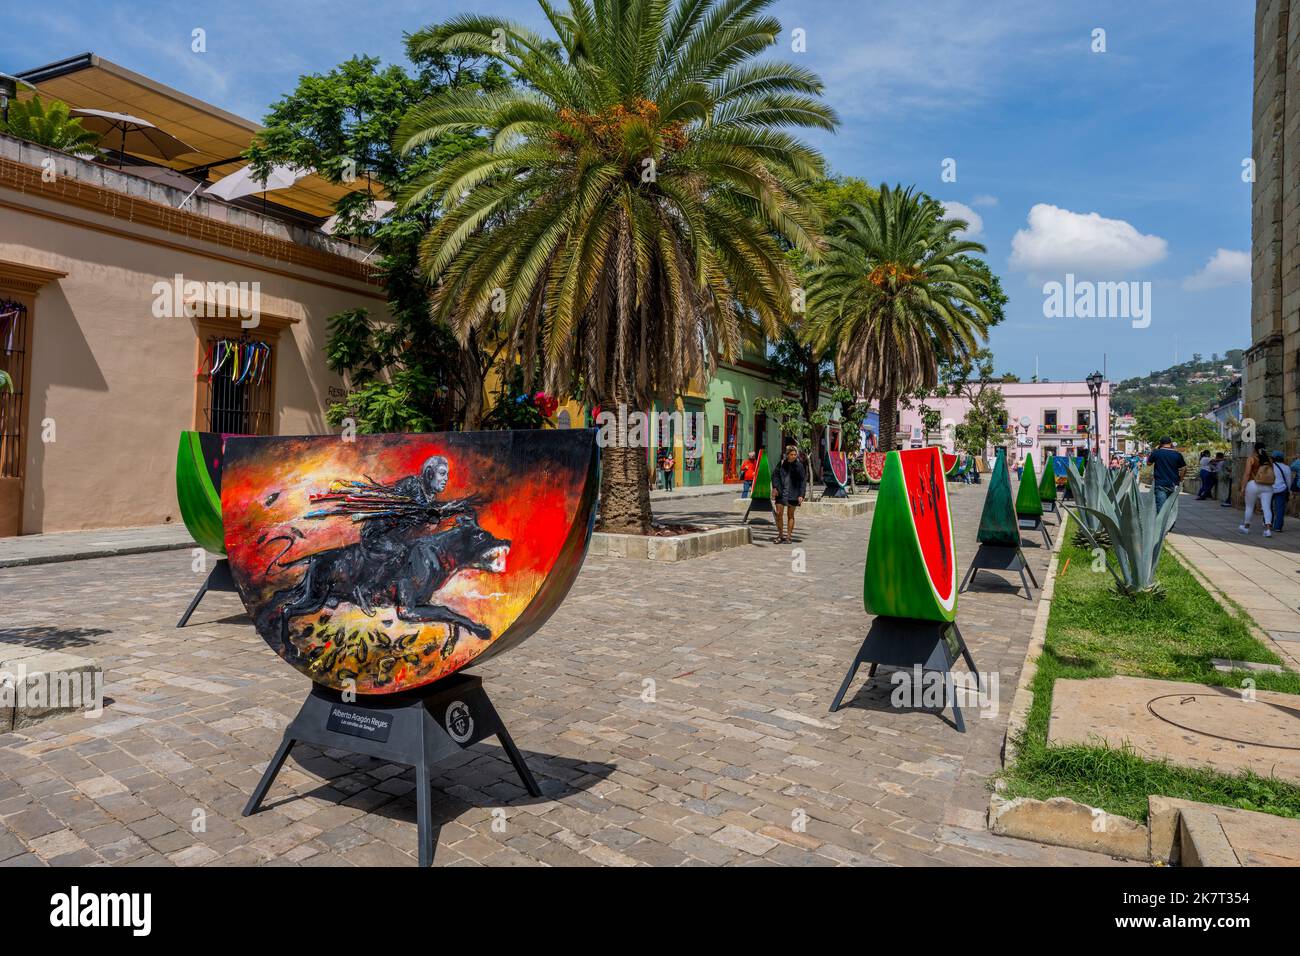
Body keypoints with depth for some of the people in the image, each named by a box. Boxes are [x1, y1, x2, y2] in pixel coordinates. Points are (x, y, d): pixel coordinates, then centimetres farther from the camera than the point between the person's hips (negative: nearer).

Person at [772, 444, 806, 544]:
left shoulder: (799, 465, -3)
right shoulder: (782, 463, 2)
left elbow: (803, 481, -2)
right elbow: (775, 475, 7)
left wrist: (801, 495, -9)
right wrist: (774, 487, -6)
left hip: (793, 493, -2)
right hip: (781, 492, 2)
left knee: (790, 515, 6)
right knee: (778, 513, -2)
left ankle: (789, 537, 13)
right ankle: (780, 535, 13)